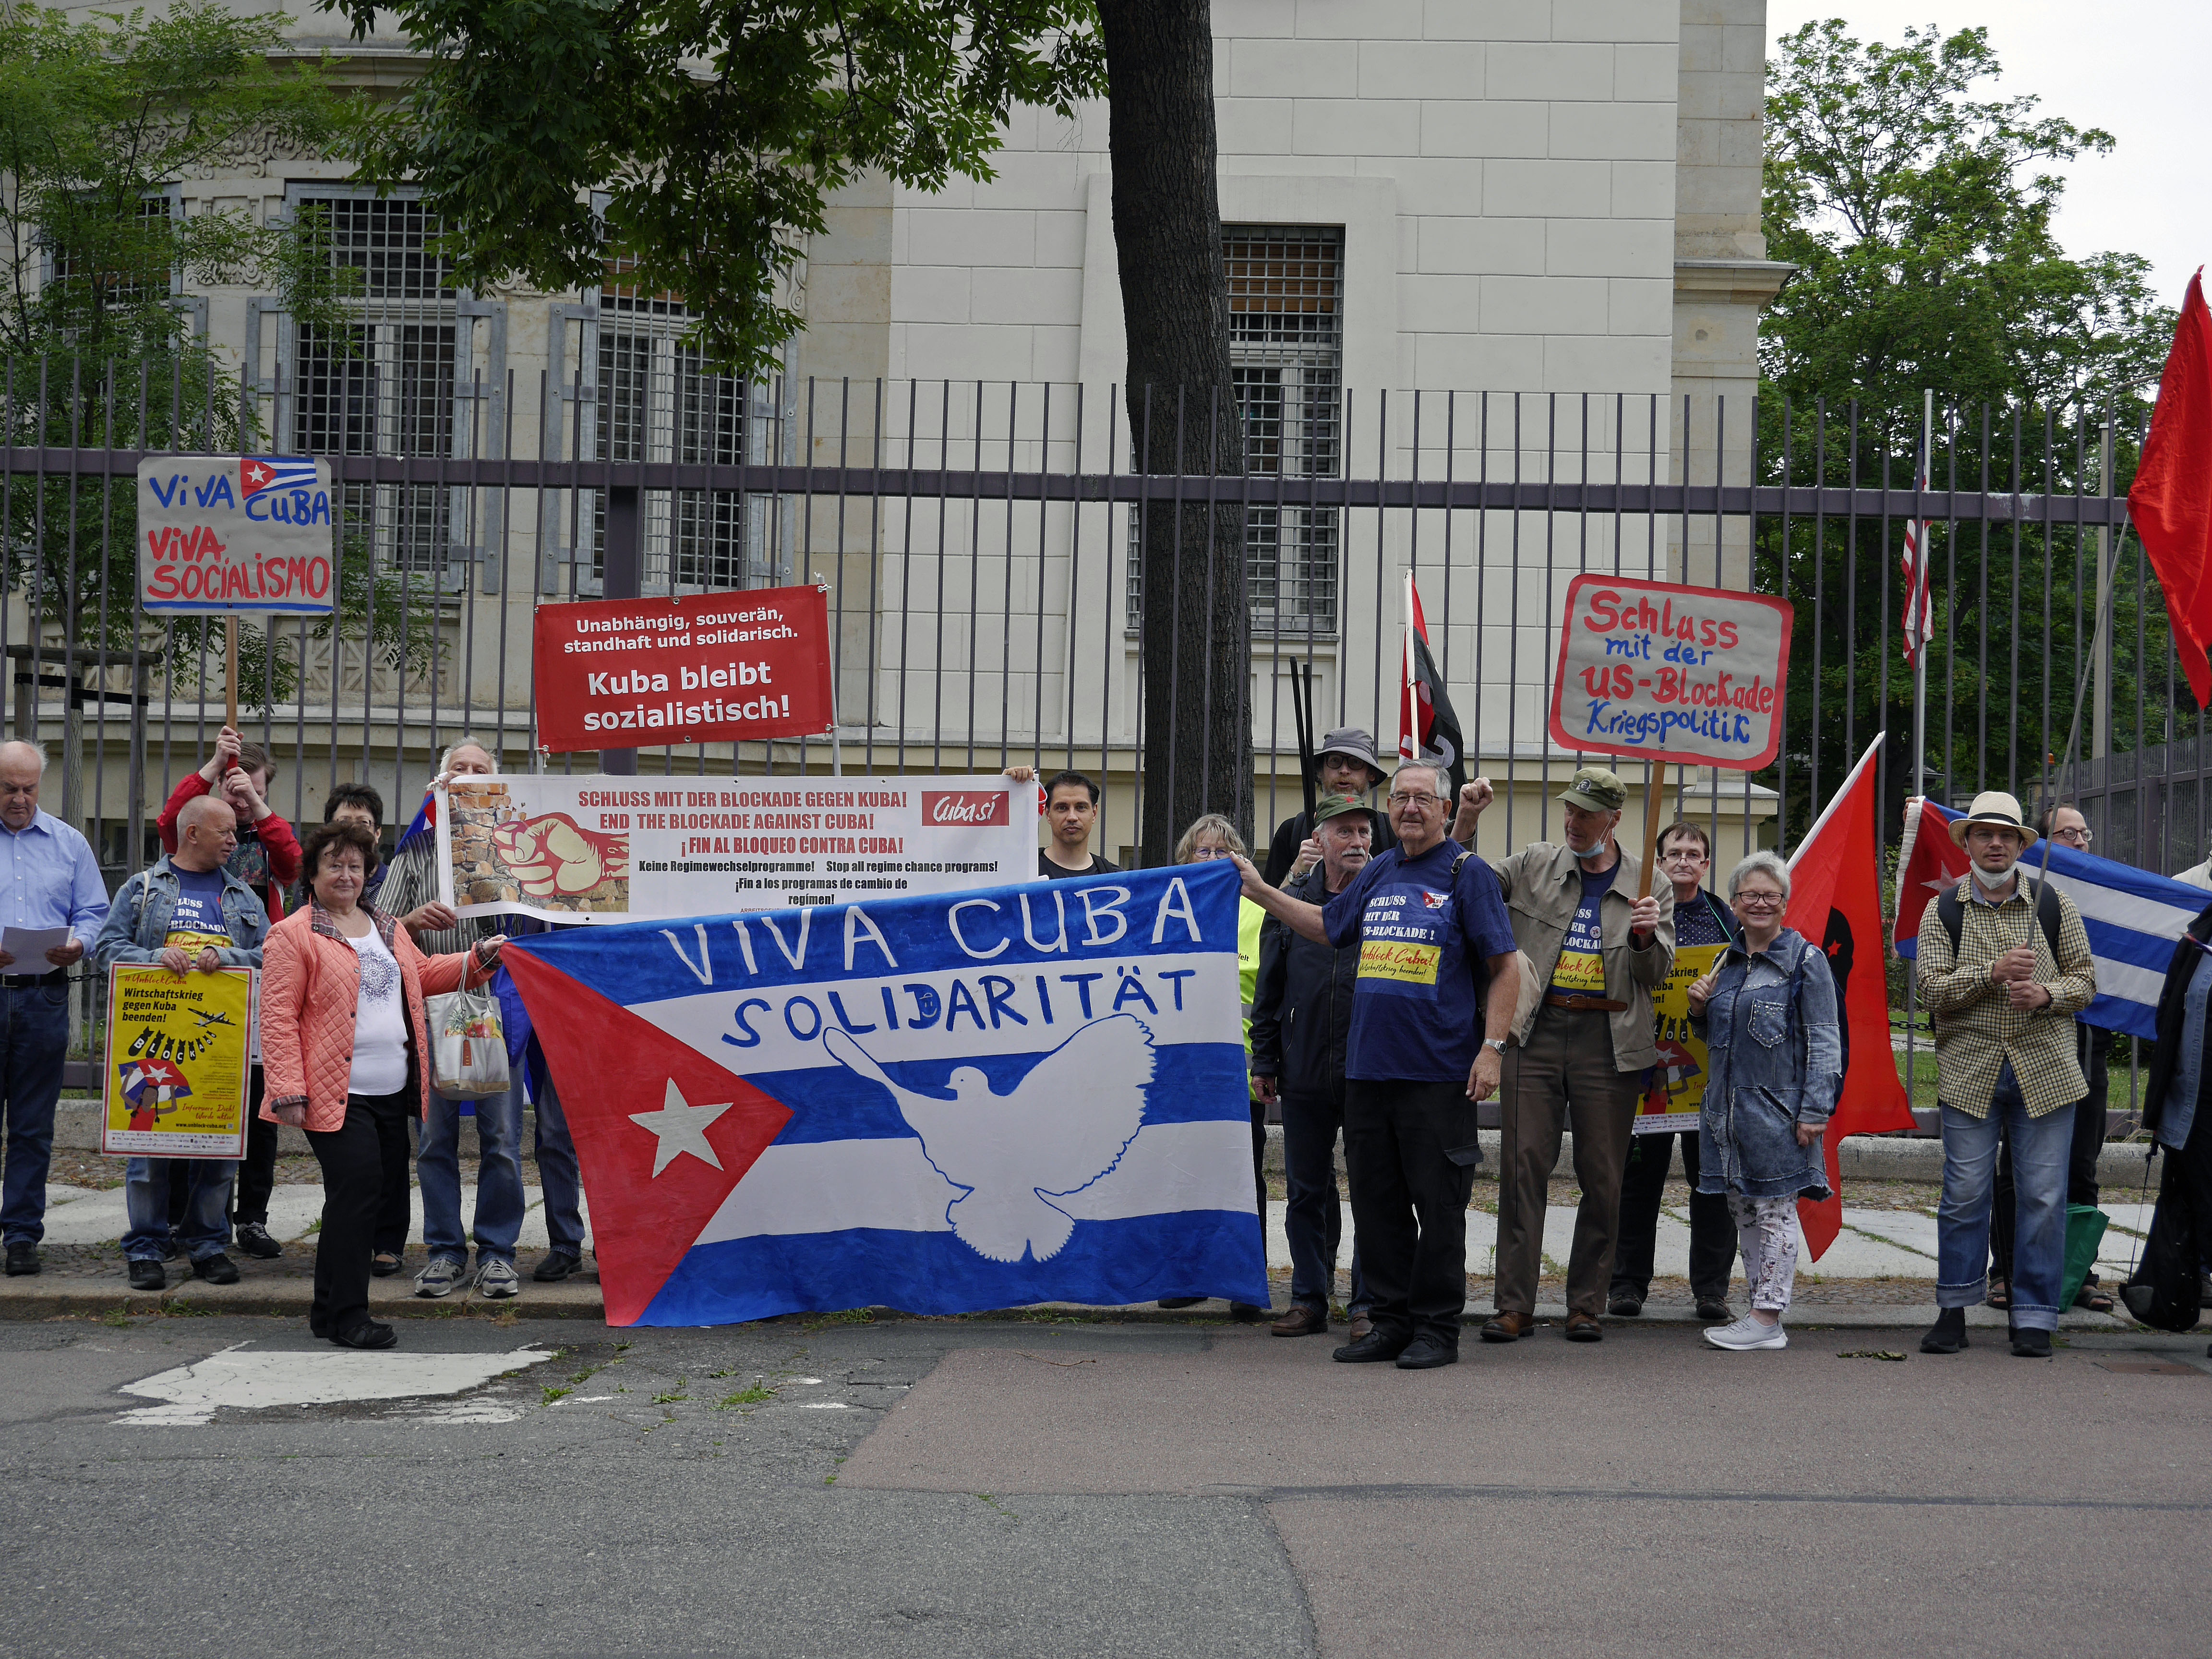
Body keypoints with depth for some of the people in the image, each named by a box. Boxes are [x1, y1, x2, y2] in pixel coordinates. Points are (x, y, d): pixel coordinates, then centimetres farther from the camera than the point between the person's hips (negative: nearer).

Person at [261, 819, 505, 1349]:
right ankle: (347, 1316, -4)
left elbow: (423, 974, 31)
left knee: (369, 1196, 9)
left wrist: (478, 957, 17)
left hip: (394, 1093, 7)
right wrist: (289, 1091, -16)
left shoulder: (388, 928, 18)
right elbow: (279, 1016, -9)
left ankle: (329, 1311, 19)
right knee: (356, 1191, -13)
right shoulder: (293, 935, -4)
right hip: (337, 1095, -7)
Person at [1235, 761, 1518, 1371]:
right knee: (1376, 1200, 8)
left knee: (1436, 1202, -2)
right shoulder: (1378, 873, 15)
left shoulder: (1466, 874, -2)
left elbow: (1503, 966, -4)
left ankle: (1436, 1328, 6)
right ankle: (1391, 1320, 17)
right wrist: (1261, 891, 28)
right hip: (1368, 1067, 6)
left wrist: (1492, 1047, -12)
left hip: (1438, 1070, -6)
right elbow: (1327, 927, 31)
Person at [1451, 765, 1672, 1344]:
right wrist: (1466, 822, -3)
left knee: (1602, 1178, 2)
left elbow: (1656, 975, 8)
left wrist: (1645, 935, -12)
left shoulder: (1647, 885, 8)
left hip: (1608, 1041, 0)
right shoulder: (1535, 865, 10)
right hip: (1536, 1033, 0)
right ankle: (1515, 1305, 0)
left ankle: (1587, 1305, 13)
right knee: (1522, 1166, -4)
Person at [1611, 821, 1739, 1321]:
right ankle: (1628, 1283, 12)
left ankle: (1711, 1288, 11)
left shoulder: (1725, 921, 11)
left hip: (1710, 1069, 1)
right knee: (1640, 1175, 4)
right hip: (1646, 1067, -1)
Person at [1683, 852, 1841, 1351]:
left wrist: (1814, 1110, -14)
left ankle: (1768, 1318, -1)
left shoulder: (1805, 960, -4)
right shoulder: (1726, 962, 14)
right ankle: (1762, 1313, 16)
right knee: (1743, 1211, 9)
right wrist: (1700, 1008, 3)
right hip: (1727, 1108, 7)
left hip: (1777, 1107, -7)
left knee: (1776, 1209, -3)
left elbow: (1824, 1041, -8)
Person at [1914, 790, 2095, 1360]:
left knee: (2043, 1197, 1)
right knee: (1965, 1194, 0)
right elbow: (1932, 989, -4)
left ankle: (2035, 1318, 9)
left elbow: (2085, 980, 9)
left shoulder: (2055, 905, 8)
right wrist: (1993, 972, -17)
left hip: (2046, 1072, 1)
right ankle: (1954, 1309, 13)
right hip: (1970, 1072, -1)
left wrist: (2046, 994, -12)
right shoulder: (1942, 911, 5)